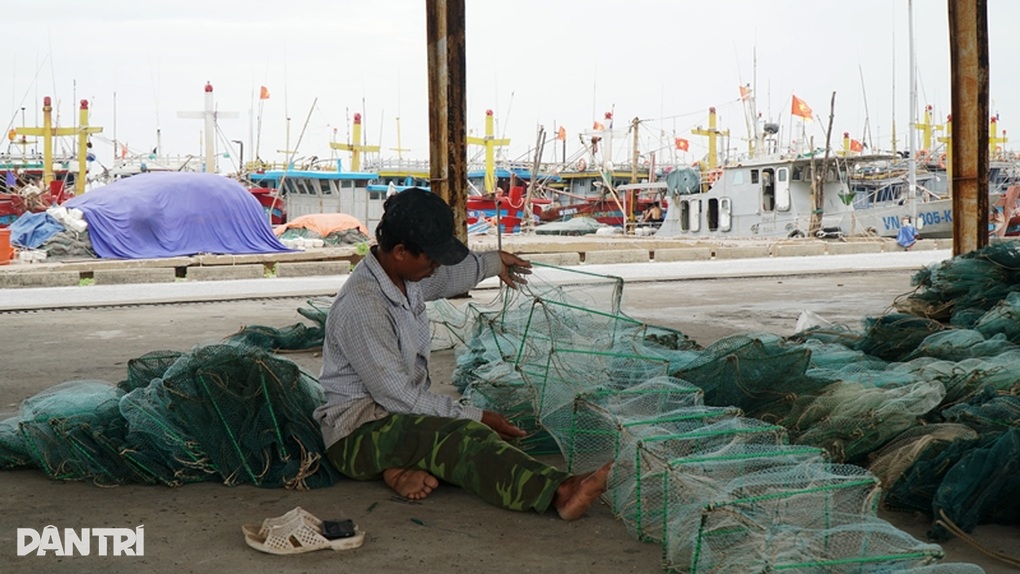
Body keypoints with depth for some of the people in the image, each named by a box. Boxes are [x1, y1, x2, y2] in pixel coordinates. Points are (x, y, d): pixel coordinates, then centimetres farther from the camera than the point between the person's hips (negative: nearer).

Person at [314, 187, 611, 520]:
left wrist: (492, 263, 49)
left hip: (404, 416, 10)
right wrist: (474, 416, -18)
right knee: (461, 437, -36)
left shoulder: (406, 276, 6)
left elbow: (448, 278, 34)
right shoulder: (361, 306, -23)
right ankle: (559, 493, -51)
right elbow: (397, 396, -23)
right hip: (357, 435, -10)